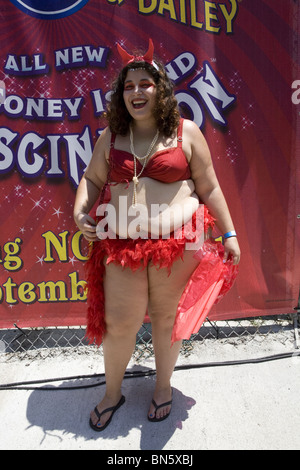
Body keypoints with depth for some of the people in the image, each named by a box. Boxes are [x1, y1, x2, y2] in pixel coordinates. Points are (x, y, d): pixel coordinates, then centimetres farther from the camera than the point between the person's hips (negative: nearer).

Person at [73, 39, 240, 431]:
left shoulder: (186, 132, 1)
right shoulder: (110, 136, 9)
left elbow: (209, 188, 3)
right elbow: (92, 179, 17)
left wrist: (229, 234, 1)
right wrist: (80, 211, -2)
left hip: (176, 241, -1)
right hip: (121, 244, 2)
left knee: (167, 318, 14)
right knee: (118, 324, 9)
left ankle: (164, 387, 43)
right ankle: (112, 392, 39)